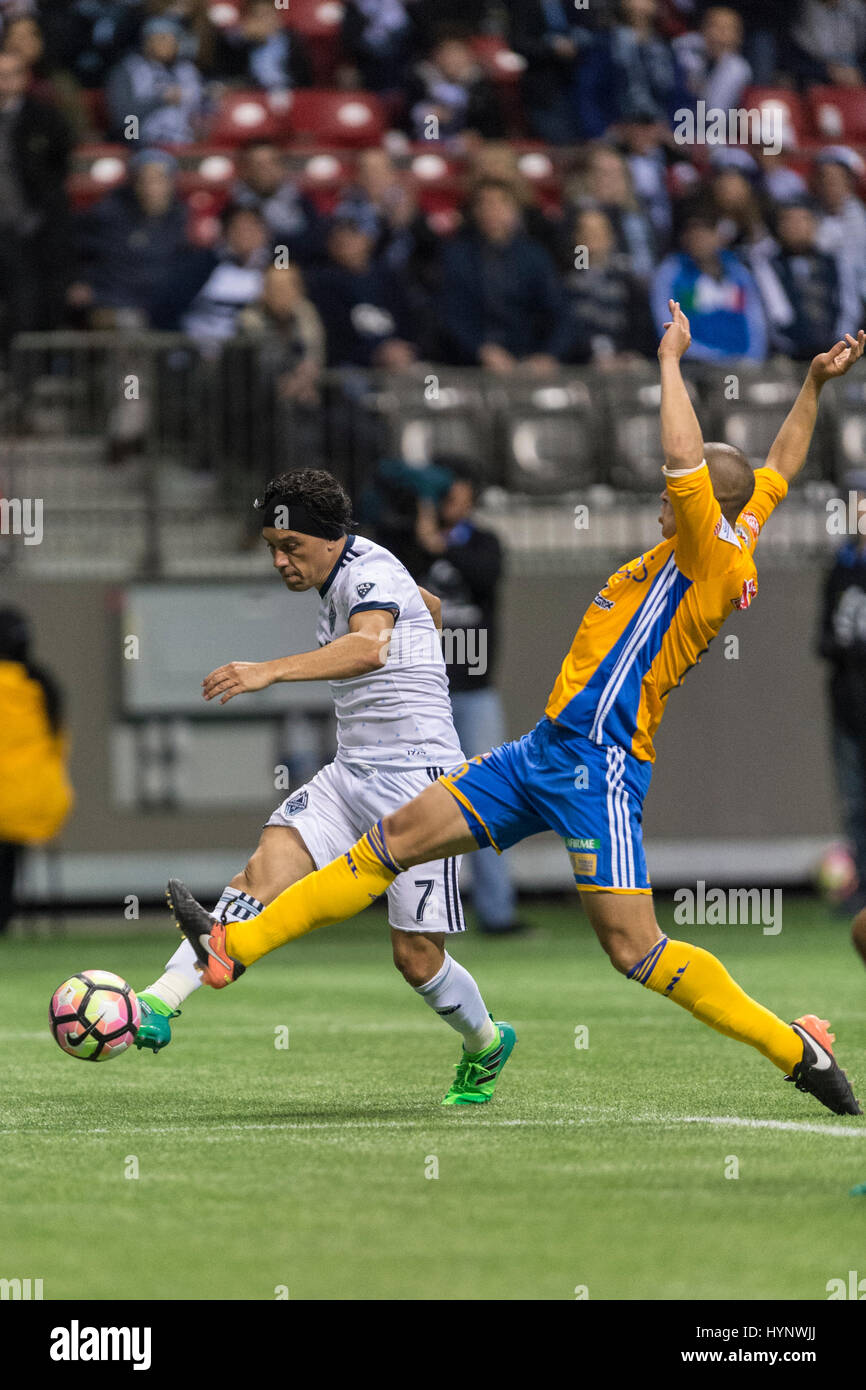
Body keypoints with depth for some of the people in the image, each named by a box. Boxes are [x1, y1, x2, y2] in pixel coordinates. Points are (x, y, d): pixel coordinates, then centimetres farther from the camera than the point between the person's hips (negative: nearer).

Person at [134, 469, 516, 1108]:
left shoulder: (370, 572, -17)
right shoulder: (340, 579, 11)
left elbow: (369, 648, -40)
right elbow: (429, 606, 32)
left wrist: (270, 670, -53)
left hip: (419, 779, -8)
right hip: (349, 774, 8)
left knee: (417, 958, -4)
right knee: (264, 871, -17)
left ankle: (486, 1044, 27)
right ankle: (159, 1003, -31)